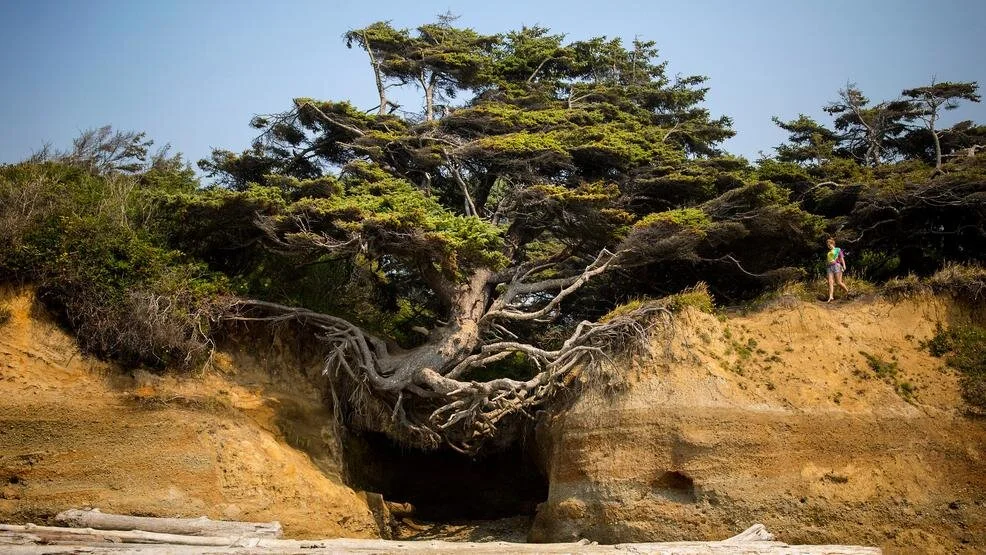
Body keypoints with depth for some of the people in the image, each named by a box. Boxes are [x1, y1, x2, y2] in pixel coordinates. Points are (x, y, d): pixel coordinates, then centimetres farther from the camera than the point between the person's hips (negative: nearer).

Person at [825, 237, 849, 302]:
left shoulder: (838, 250, 7)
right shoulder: (828, 252, 22)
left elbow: (842, 258, -3)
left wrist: (844, 265, -16)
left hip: (836, 266, -5)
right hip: (829, 267, 5)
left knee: (839, 282, -7)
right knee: (830, 282, -11)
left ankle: (848, 291, 15)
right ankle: (830, 297, -21)